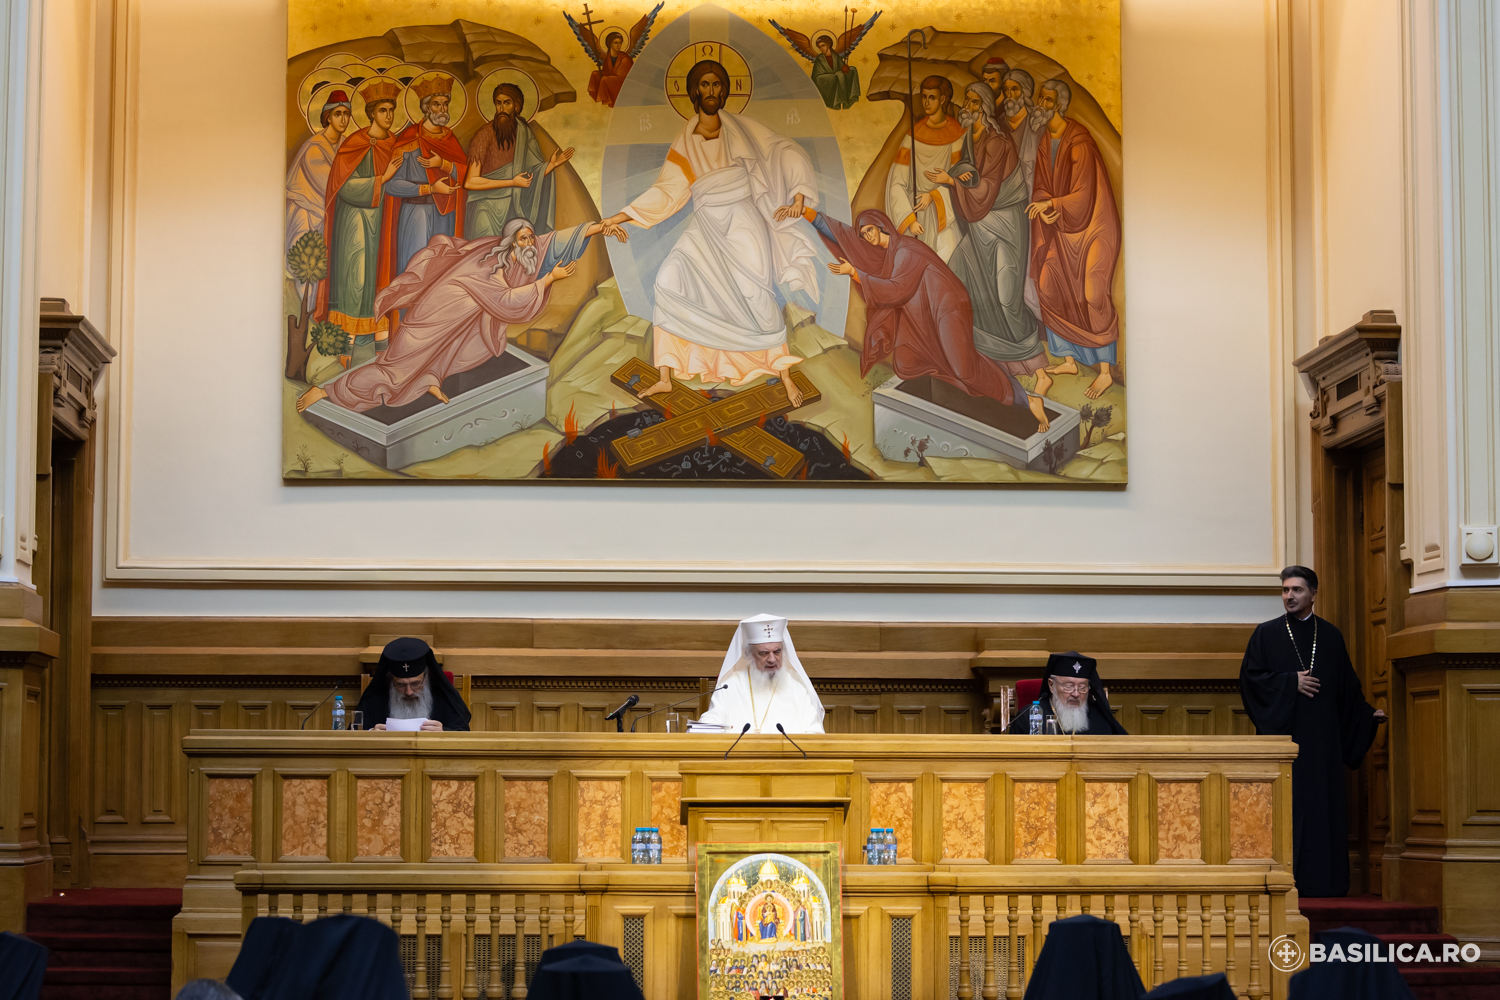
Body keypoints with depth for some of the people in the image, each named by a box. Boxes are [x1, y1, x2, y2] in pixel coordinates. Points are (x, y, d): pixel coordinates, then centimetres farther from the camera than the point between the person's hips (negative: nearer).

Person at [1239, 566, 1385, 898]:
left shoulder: (1331, 636, 12)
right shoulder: (1266, 634, 5)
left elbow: (1347, 686, 13)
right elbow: (1251, 677, -2)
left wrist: (1369, 715, 2)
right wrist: (1291, 683, -11)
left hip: (1321, 737, 2)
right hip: (1282, 731, -2)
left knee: (1323, 805, -1)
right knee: (1285, 805, -7)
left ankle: (1322, 880, 1)